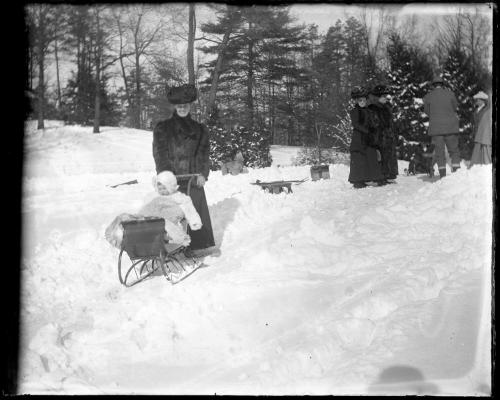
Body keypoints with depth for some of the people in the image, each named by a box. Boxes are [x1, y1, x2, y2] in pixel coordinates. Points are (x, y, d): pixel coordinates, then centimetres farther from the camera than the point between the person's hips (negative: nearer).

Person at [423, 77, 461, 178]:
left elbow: (427, 111, 8)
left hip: (436, 127, 0)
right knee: (454, 150, 9)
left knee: (439, 151, 3)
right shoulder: (450, 94, 0)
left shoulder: (428, 96, 1)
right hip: (450, 126, 0)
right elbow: (455, 106, 12)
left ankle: (442, 175, -2)